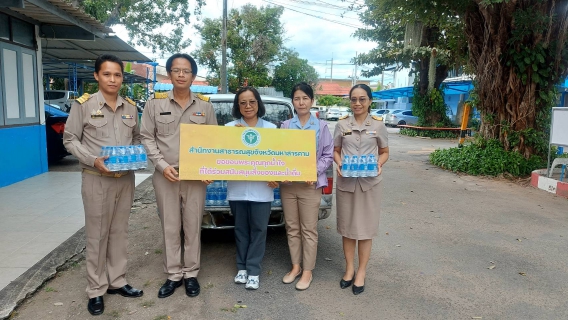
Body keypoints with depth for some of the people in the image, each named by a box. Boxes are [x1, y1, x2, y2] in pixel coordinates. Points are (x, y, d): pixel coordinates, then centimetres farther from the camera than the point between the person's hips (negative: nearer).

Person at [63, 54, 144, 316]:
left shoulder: (131, 107, 9)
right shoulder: (83, 104, -3)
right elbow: (70, 140, -2)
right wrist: (93, 160, -17)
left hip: (126, 178, 4)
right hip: (97, 179, -4)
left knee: (120, 232, 12)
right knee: (97, 235, 3)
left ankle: (117, 282, 26)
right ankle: (96, 290, 16)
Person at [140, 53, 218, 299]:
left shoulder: (205, 105, 5)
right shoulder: (155, 103, 3)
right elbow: (147, 138, 2)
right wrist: (162, 165, -10)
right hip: (165, 176, 0)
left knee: (193, 226, 7)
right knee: (170, 227, 7)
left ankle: (191, 273, 21)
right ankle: (174, 274, 21)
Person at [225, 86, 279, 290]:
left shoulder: (270, 128, 5)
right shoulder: (230, 127, 4)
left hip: (261, 189, 0)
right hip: (237, 188, 1)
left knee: (258, 229, 4)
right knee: (241, 229, 11)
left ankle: (253, 271, 14)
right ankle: (242, 267, 25)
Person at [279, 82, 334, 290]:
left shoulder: (321, 126, 2)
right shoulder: (285, 126, 7)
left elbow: (328, 155, 0)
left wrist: (315, 172, -15)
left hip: (310, 184, -2)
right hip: (287, 184, 3)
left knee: (309, 230, 4)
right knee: (292, 228, 12)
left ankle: (307, 271, 16)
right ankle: (295, 266, 26)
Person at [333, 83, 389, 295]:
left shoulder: (378, 125, 1)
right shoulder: (342, 124, 3)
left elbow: (384, 152, 8)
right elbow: (336, 150, 10)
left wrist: (379, 164, -12)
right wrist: (339, 163, -10)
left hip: (369, 182, -1)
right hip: (345, 181, 2)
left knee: (366, 228, 4)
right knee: (347, 226, 9)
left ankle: (361, 272, 18)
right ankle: (349, 268, 25)